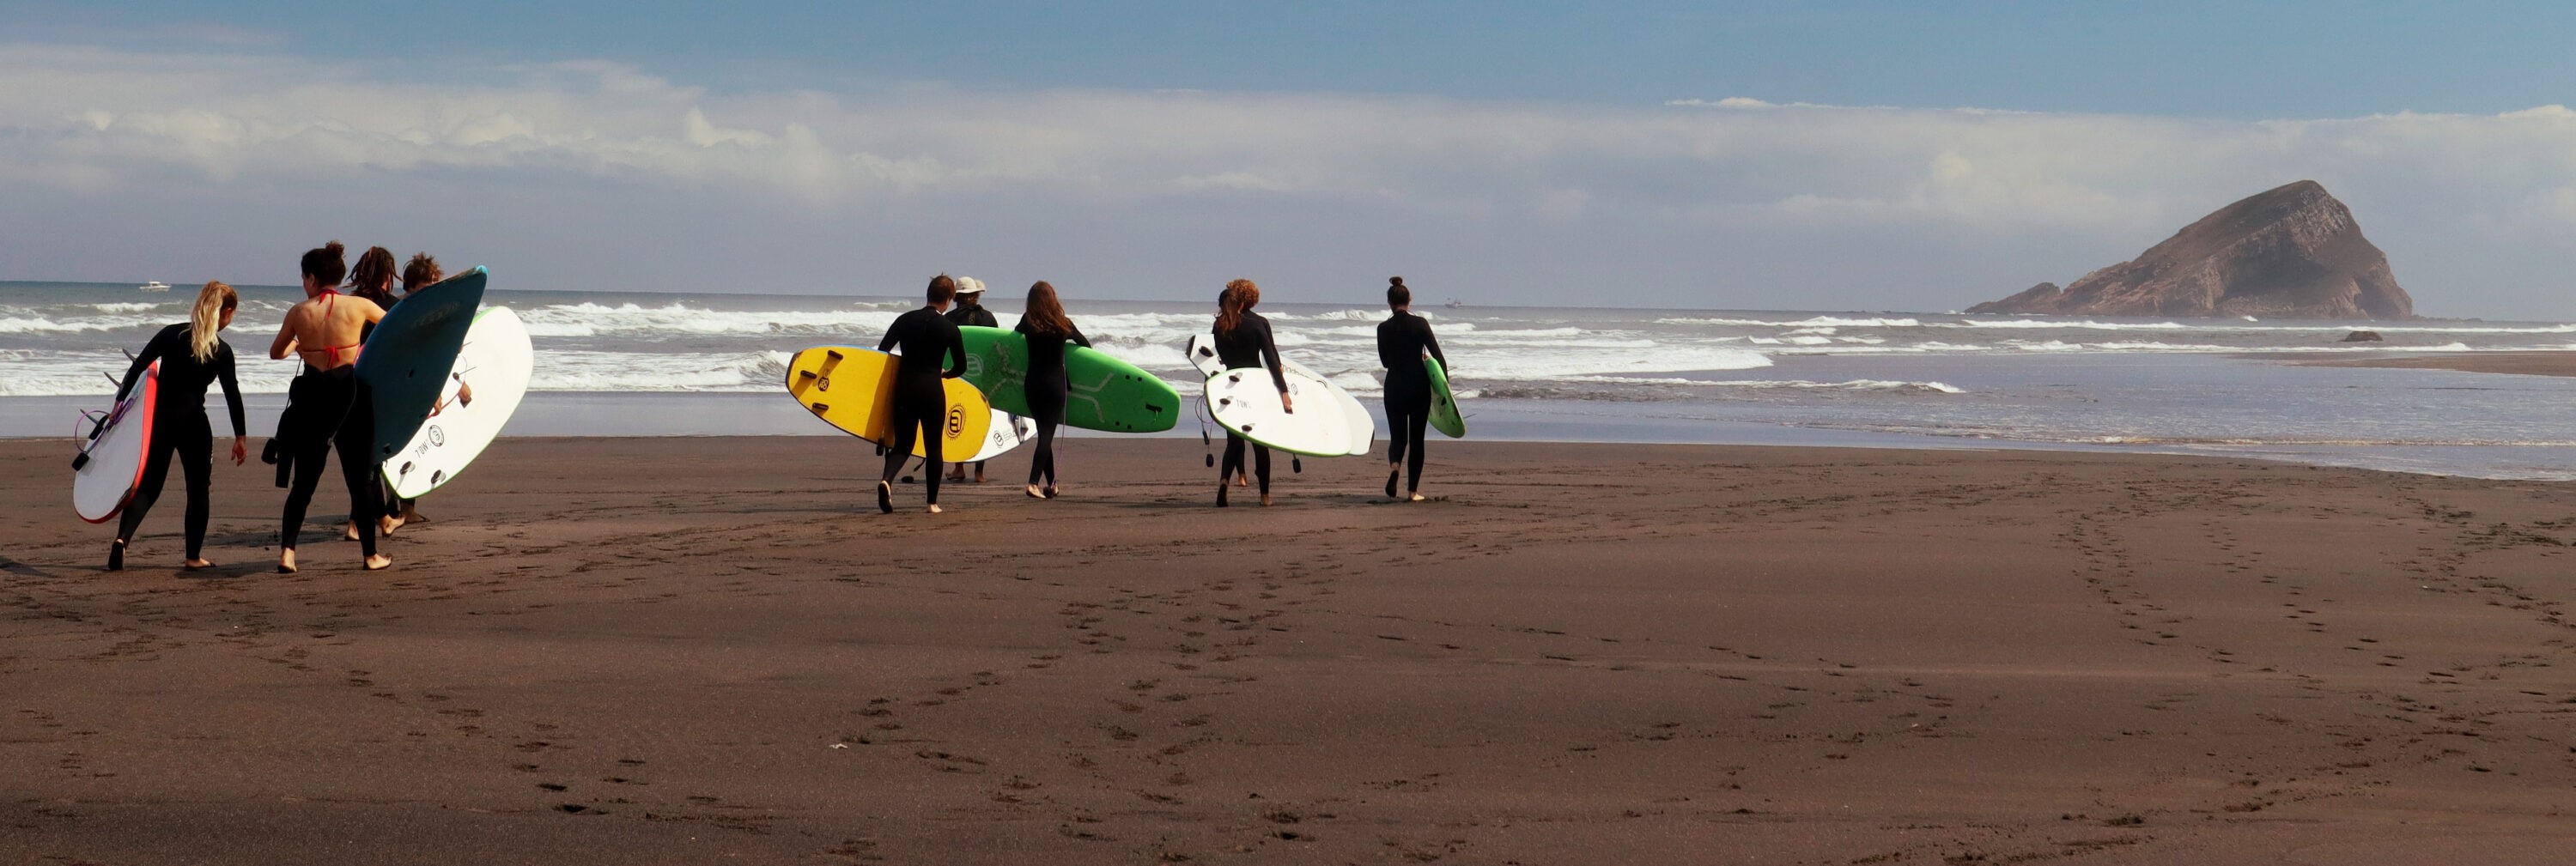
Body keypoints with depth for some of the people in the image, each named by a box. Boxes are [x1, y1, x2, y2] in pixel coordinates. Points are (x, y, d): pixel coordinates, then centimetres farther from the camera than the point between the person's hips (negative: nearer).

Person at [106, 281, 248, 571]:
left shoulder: (171, 334, 3)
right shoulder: (221, 351, -4)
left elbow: (138, 367, -1)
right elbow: (233, 394, -3)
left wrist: (121, 401, 5)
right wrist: (240, 437, 4)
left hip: (159, 418, 3)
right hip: (193, 423, -3)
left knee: (147, 486, 8)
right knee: (198, 488, 13)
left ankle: (122, 537, -15)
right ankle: (193, 556, 14)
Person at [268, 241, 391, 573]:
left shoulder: (299, 312, 0)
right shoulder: (359, 306, -3)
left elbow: (276, 352, 14)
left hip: (311, 395, 1)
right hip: (351, 394, -1)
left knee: (304, 480, 10)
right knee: (360, 479, 9)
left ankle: (287, 550, -2)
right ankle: (371, 554, 15)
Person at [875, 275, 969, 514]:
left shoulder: (905, 320, 3)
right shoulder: (948, 327, -3)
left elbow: (881, 350, 5)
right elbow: (961, 366, 3)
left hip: (904, 388, 2)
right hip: (932, 391, -2)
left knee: (902, 444, 9)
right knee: (933, 447, 10)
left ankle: (887, 479, -21)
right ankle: (932, 501, 11)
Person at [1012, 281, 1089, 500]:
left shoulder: (1028, 322, -1)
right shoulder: (1064, 325, -3)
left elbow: (1016, 333, 21)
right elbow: (1086, 344, 12)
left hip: (1033, 383, 2)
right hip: (1056, 383, -2)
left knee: (1044, 432, 14)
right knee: (1047, 434, -6)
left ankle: (1051, 483, 19)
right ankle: (1033, 482, -21)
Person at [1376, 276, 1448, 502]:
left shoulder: (1384, 328, -4)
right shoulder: (1420, 323, -7)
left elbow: (1385, 361, 7)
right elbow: (1437, 355, -9)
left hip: (1394, 387, 0)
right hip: (1419, 386, 0)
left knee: (1398, 436, 12)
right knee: (1416, 438, 10)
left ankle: (1394, 466, -21)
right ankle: (1412, 490, 8)